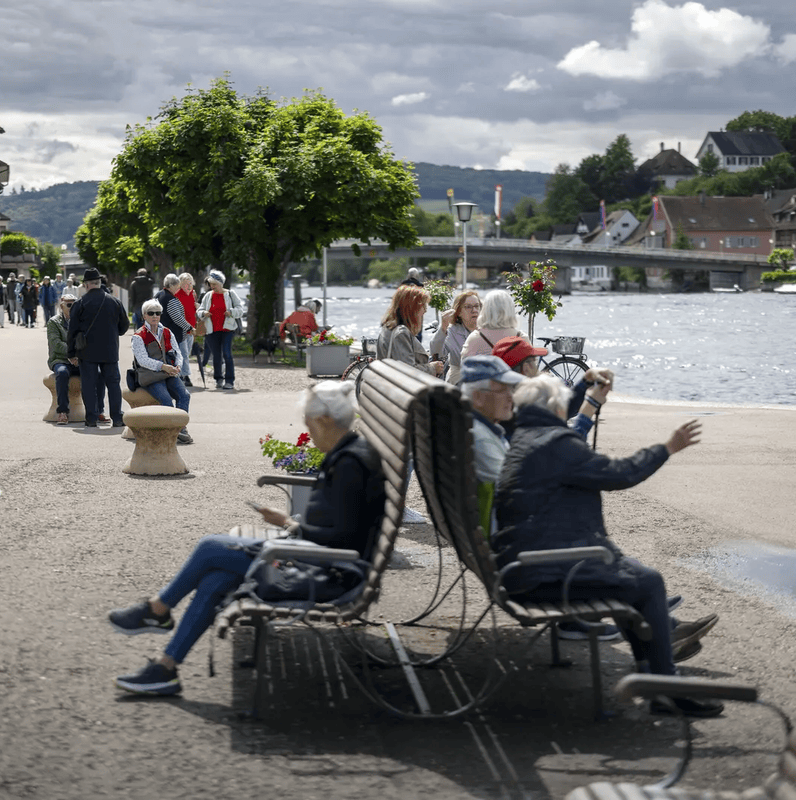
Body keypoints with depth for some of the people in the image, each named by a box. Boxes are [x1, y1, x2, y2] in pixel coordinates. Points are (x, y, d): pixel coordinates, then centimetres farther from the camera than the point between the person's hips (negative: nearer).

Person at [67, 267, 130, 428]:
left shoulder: (81, 303, -6)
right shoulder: (114, 301, 3)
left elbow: (72, 330, -4)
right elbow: (124, 325, 12)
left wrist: (71, 352, 5)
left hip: (87, 353, -2)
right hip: (110, 351, 2)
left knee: (88, 385, 3)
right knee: (113, 383, 7)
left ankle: (91, 418, 1)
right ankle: (117, 418, 4)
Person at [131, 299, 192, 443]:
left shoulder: (167, 333, 18)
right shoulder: (138, 336, 0)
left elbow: (177, 353, 15)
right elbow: (143, 360, -12)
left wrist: (177, 366, -9)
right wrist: (163, 366, -24)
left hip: (169, 373, 5)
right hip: (150, 376, -5)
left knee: (184, 395, -22)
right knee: (166, 400, -29)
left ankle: (181, 428, -23)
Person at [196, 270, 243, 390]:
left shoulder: (230, 294, 5)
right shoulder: (208, 296, 13)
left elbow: (240, 310, 5)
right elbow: (199, 312, 15)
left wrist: (231, 312, -15)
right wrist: (203, 313, -9)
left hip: (227, 329, -3)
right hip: (212, 330, 3)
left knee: (227, 354, -13)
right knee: (216, 355, 4)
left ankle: (230, 381, -9)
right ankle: (218, 379, 16)